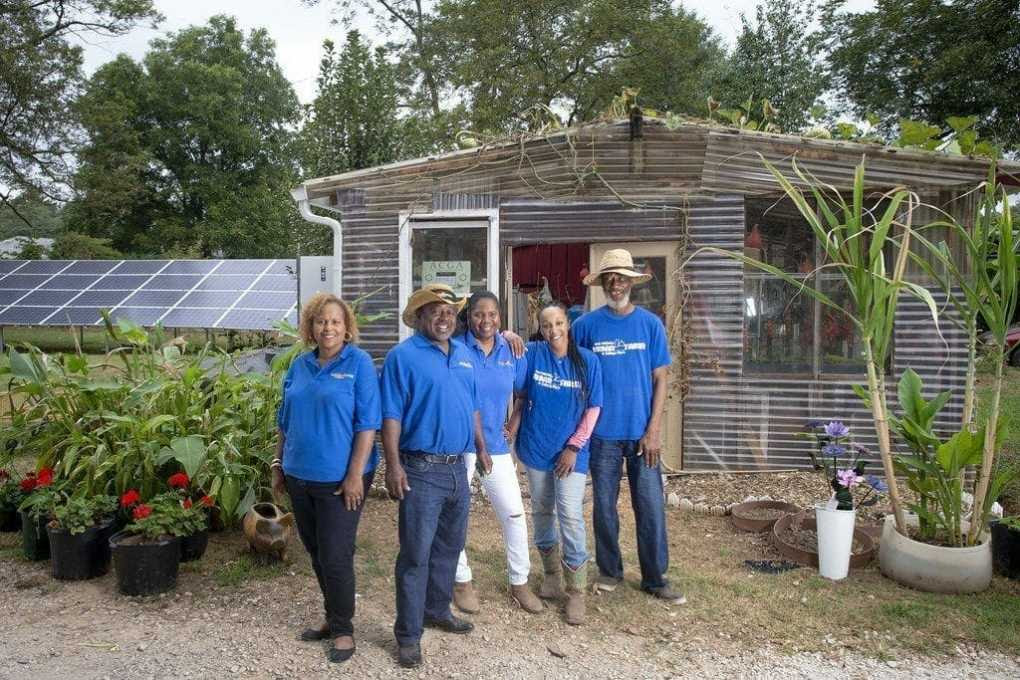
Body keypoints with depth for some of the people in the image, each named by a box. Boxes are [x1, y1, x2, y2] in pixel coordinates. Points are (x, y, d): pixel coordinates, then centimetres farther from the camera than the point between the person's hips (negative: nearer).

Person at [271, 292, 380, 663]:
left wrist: (355, 474, -18)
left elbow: (368, 424, -14)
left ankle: (342, 629, 20)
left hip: (339, 479, -6)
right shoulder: (299, 366, 8)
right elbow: (286, 422, 16)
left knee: (335, 556, 1)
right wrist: (279, 464, 12)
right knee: (316, 553, 16)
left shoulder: (359, 363, -9)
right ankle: (334, 617, 34)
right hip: (300, 477, 6)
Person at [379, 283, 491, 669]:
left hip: (458, 467, 7)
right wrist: (393, 466, -18)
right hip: (422, 469, -7)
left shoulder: (463, 354, 12)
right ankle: (408, 634, 11)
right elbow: (391, 415, -13)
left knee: (449, 546, 18)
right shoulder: (403, 356, -9)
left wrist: (481, 448, 17)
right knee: (416, 554, -1)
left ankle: (437, 610, 36)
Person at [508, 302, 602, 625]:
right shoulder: (532, 353, -5)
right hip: (536, 448, 2)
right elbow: (520, 395, 7)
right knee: (541, 512, 14)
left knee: (571, 517, -8)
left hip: (571, 451, -2)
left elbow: (593, 409, -4)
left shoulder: (587, 361, -7)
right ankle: (551, 576, 33)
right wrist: (513, 427, -5)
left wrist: (574, 447, -9)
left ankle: (576, 592, 4)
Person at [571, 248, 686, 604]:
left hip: (642, 432, 0)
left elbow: (660, 378, 1)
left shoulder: (650, 324, 1)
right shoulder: (587, 325, -1)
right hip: (603, 432, 0)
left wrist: (654, 429, -6)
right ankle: (609, 570, 28)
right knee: (604, 505, 10)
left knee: (651, 507, 5)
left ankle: (655, 578, 21)